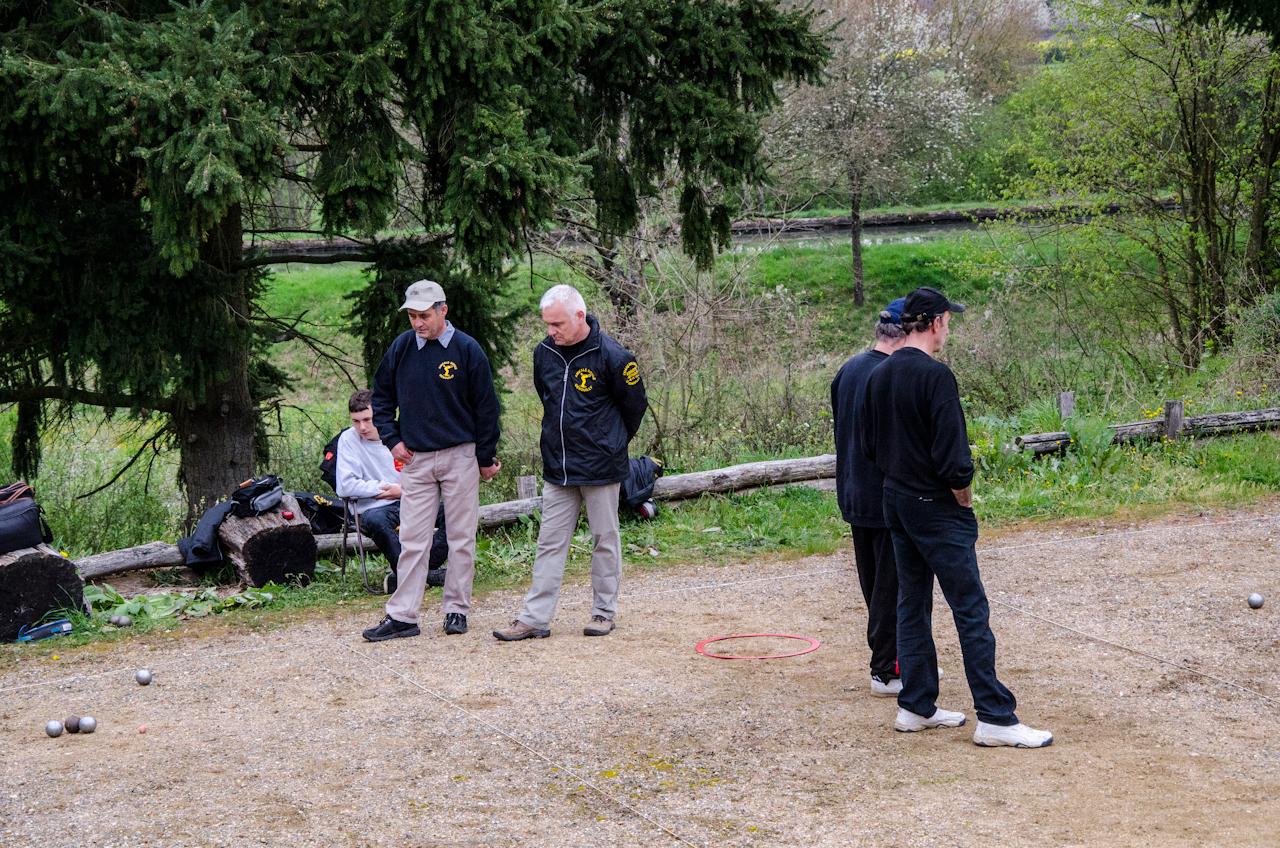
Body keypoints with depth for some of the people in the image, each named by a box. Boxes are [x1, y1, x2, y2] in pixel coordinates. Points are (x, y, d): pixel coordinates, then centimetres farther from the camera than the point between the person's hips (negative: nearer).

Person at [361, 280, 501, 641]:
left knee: (461, 537, 4)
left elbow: (486, 407, -1)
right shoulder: (401, 348, 2)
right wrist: (392, 439, 5)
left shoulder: (467, 350, -6)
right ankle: (402, 615, 3)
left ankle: (457, 609, 14)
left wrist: (486, 458, 1)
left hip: (460, 456, -2)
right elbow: (382, 396, 15)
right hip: (415, 459, 2)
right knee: (412, 539, 1)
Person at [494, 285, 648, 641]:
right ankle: (535, 618, 5)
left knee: (605, 539, 6)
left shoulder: (610, 356, -13)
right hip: (557, 467, 5)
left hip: (600, 465, -4)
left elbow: (635, 404, 0)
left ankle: (603, 612, 18)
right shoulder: (544, 352, 2)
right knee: (550, 542, 4)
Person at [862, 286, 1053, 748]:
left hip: (895, 503, 8)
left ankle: (916, 706, 18)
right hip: (937, 508, -8)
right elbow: (952, 455, -20)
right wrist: (964, 499, -6)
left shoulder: (878, 376, 7)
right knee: (971, 610, -5)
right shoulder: (935, 375, -18)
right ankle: (995, 717, -5)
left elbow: (870, 446, 14)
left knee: (912, 605, 14)